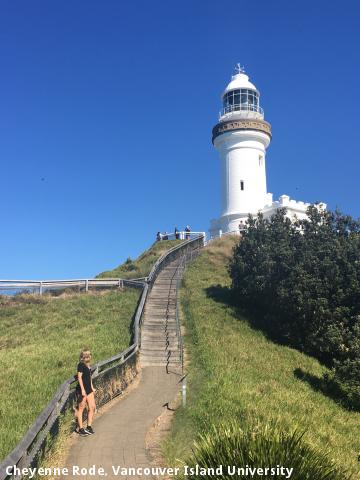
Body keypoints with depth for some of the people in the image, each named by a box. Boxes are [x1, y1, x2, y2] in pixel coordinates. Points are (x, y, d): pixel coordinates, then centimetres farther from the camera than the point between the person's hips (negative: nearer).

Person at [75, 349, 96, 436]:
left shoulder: (88, 365, 12)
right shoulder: (81, 365, -12)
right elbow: (79, 377, -17)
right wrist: (82, 389, -22)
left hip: (89, 389, 8)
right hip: (82, 389, -8)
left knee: (92, 407, 8)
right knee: (81, 409, 2)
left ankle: (89, 427, 20)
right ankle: (81, 429, 10)